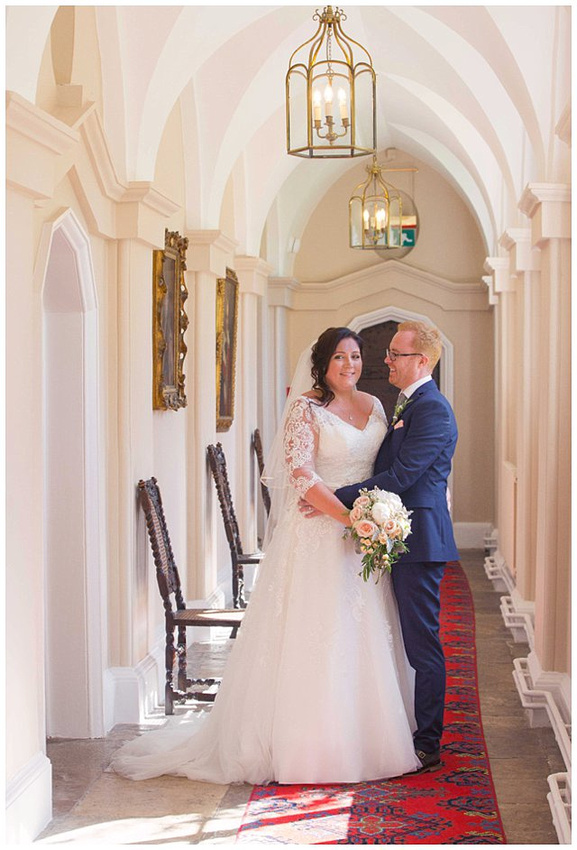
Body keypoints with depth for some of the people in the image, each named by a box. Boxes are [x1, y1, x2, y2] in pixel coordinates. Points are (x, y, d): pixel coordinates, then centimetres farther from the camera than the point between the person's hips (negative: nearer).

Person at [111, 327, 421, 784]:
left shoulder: (374, 405, 12)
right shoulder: (306, 409, -7)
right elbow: (302, 475, -15)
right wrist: (349, 516, -21)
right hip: (318, 535, -6)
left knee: (365, 639, 10)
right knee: (316, 636, -2)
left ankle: (365, 738, 21)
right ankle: (309, 744, 7)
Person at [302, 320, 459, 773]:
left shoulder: (432, 409, -15)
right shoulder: (407, 405, 17)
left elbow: (400, 476, -21)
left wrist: (336, 498, -19)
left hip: (419, 540, -10)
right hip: (402, 538, 10)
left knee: (422, 644, -3)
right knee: (412, 640, 15)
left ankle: (427, 747, 5)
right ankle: (419, 733, 24)